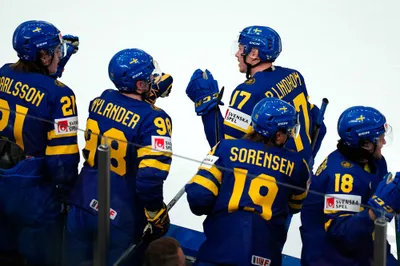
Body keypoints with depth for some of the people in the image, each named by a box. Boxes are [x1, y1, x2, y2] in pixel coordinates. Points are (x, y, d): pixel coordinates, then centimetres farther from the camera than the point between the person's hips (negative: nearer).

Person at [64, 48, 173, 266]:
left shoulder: (101, 100, -1)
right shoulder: (153, 119, -19)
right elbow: (150, 179, -25)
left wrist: (151, 90, 18)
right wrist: (157, 215, -11)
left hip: (82, 206, 6)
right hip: (119, 219, -5)